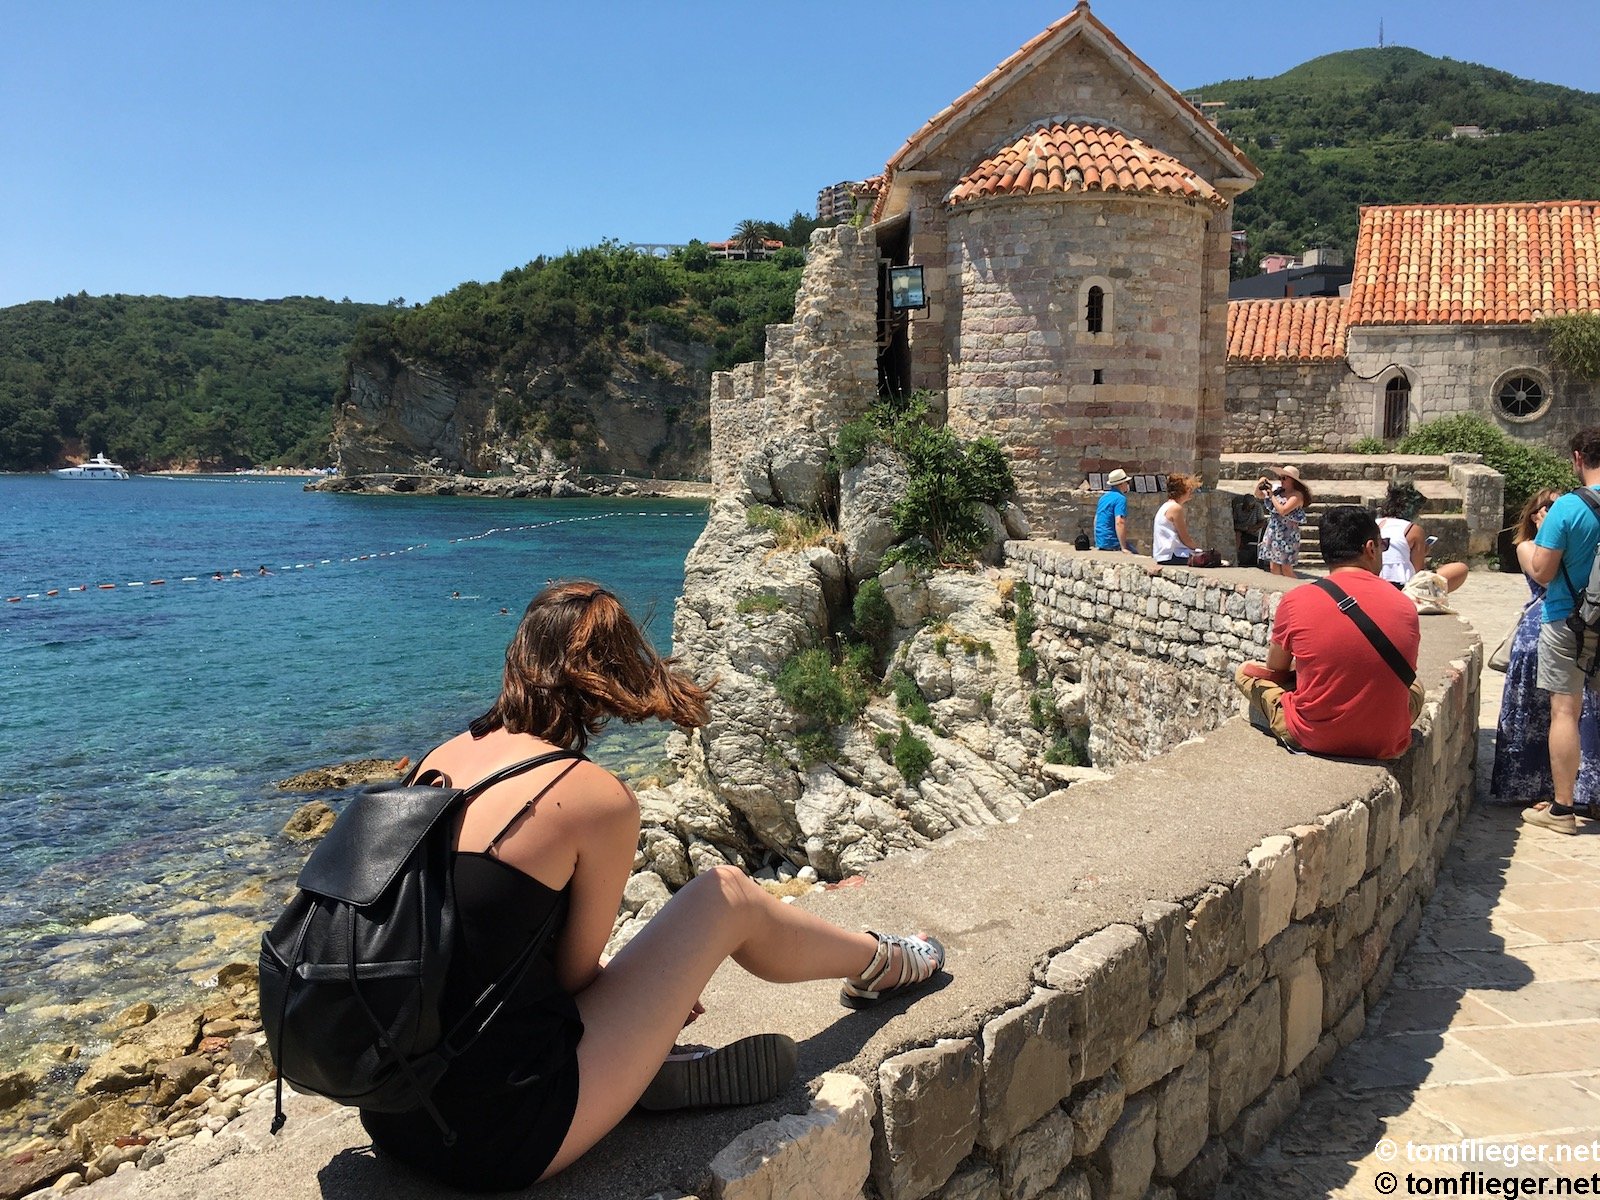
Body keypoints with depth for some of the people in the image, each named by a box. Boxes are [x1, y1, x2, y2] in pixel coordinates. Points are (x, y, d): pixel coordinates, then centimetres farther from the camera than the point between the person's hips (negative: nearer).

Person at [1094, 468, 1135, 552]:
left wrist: (1097, 544, 28)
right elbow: (1119, 522, -22)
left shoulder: (1103, 497, 15)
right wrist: (1124, 548, -24)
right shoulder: (1120, 498, -11)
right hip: (1112, 544, -8)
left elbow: (1096, 520, 22)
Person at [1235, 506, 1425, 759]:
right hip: (1386, 745, 3)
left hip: (1311, 738, -3)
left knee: (1247, 671, 18)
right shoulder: (1405, 607, -3)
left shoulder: (1295, 602, -9)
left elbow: (1275, 669, 6)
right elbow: (1404, 675, 14)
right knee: (1415, 687, 34)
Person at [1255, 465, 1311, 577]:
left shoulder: (1297, 495, -12)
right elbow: (1259, 496, 18)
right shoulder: (1278, 490, 7)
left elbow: (1282, 511, -23)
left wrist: (1272, 495, -16)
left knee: (1286, 568, -6)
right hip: (1273, 532, 6)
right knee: (1273, 567, 5)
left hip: (1287, 535, -6)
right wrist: (1259, 485, -1)